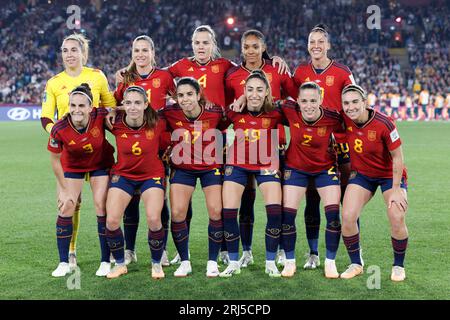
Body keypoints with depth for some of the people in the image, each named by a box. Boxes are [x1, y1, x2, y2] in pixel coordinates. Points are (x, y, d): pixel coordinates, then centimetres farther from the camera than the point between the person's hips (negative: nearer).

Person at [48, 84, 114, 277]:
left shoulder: (101, 117, -32)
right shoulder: (59, 129, -30)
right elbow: (55, 161, -14)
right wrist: (64, 190, -9)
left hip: (101, 163, 0)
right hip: (72, 166, 0)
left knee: (102, 208, -5)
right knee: (65, 210, -4)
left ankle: (106, 262, 7)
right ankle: (64, 263, 9)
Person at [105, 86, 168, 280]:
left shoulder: (157, 123, -19)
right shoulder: (116, 124, -15)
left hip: (152, 175, -1)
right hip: (122, 174, 2)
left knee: (154, 220, -17)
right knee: (112, 220, -10)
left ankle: (156, 264, 9)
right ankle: (120, 264, 13)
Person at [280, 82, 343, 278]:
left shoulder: (332, 118, -23)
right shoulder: (290, 111, -21)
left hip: (325, 169, -1)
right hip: (296, 168, 1)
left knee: (333, 214, -7)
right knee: (287, 214, -4)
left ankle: (330, 262, 11)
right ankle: (289, 261, 15)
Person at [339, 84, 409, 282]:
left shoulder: (384, 124, -28)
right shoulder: (344, 119, -17)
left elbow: (397, 158, -18)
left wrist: (396, 189, -18)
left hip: (390, 174, -3)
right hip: (361, 174, 3)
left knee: (397, 219, -17)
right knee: (347, 217, -12)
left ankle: (398, 266, 9)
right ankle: (356, 264, 10)